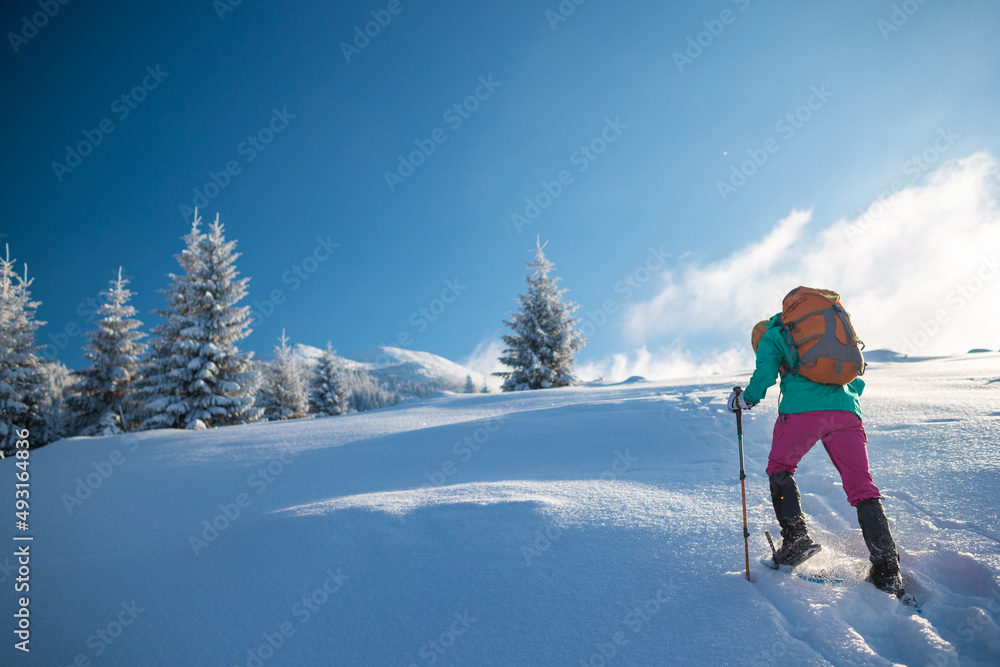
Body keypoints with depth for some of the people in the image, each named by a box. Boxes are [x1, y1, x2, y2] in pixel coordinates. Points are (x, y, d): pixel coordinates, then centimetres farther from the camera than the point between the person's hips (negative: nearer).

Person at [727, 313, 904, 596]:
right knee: (861, 486, 3)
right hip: (847, 410, 5)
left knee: (779, 468, 17)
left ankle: (796, 537, 1)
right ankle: (887, 572, -5)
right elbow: (857, 383, 32)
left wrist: (744, 399, 15)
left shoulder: (770, 337, 19)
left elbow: (765, 374, 1)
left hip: (802, 409, -4)